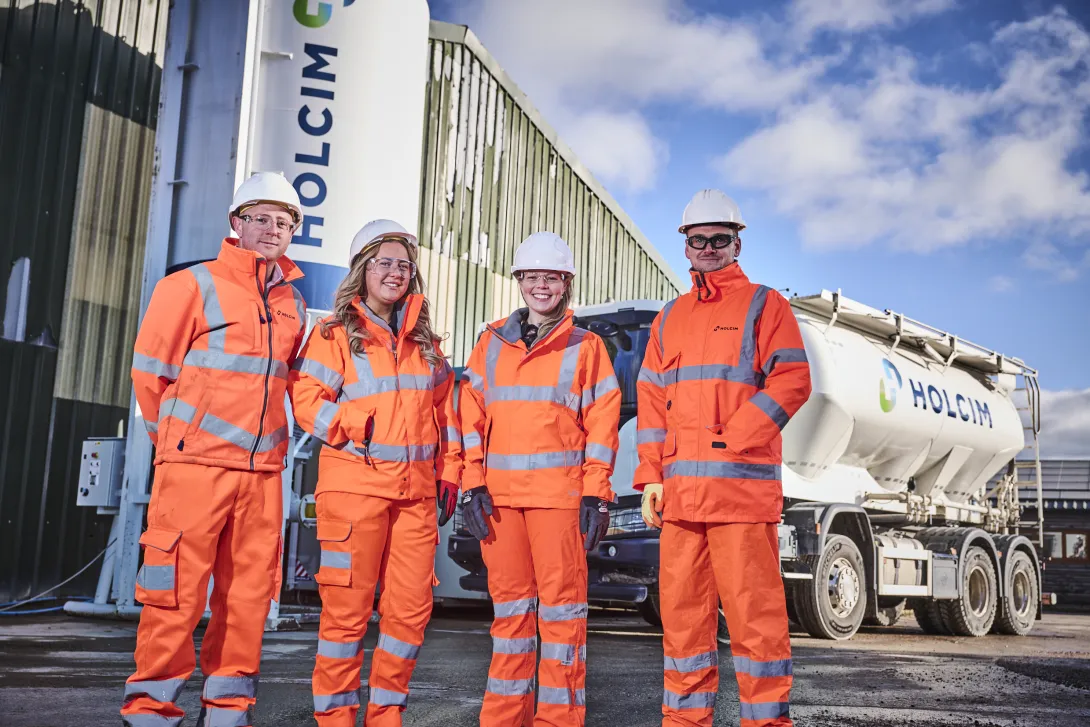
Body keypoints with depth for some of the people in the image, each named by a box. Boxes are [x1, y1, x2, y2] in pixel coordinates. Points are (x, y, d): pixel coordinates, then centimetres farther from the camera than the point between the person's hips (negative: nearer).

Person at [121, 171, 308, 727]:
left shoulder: (293, 304, 15)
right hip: (195, 466, -5)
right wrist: (177, 438, 9)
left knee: (249, 594, 7)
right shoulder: (192, 286, -2)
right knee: (177, 594, -3)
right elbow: (150, 371, 1)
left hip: (263, 470, 5)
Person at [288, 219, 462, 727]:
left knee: (411, 609, 5)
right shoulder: (335, 333, 2)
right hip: (355, 488, -5)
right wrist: (356, 426, -16)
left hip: (416, 491, 5)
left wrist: (449, 473, 15)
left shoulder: (423, 339, 16)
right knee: (347, 609, -2)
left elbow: (444, 408, 20)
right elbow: (306, 398, -4)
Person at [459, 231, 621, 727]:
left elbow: (602, 423, 2)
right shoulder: (492, 343, 14)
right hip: (498, 493, 3)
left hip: (560, 493, -3)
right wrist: (473, 485, 1)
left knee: (561, 602, -3)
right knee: (509, 602, 9)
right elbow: (471, 415, 10)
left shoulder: (585, 347, 6)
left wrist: (596, 494, -6)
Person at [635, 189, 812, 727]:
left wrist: (732, 439, -13)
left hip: (742, 485, -5)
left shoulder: (764, 305, 7)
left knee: (753, 612, -5)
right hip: (680, 490, 5)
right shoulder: (670, 319, 21)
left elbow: (792, 381, -5)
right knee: (682, 611, 8)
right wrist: (651, 475, 8)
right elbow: (651, 400, 18)